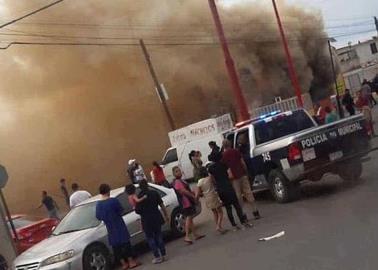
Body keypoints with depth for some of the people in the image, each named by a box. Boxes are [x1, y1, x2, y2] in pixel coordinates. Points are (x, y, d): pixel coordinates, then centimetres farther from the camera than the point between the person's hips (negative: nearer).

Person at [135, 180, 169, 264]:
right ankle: (163, 254, 17)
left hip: (146, 220, -4)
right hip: (157, 217, 4)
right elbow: (162, 205, 1)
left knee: (150, 238, 7)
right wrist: (166, 215, 8)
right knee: (158, 235, 17)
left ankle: (157, 257, 3)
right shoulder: (154, 193, 0)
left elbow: (137, 211, -11)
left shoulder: (139, 197, -11)